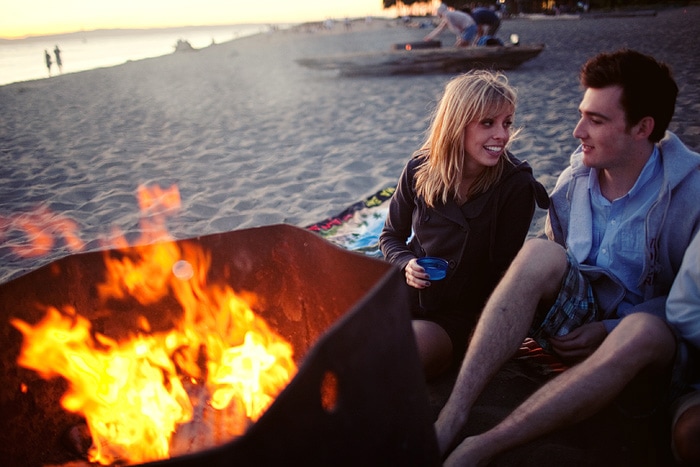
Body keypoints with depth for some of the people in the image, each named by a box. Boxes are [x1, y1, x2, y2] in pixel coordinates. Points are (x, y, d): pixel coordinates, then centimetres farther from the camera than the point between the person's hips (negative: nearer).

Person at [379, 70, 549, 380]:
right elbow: (391, 236, 10)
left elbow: (504, 271, -7)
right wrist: (407, 264, -11)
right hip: (406, 296, 4)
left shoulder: (516, 185, -11)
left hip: (458, 314, -3)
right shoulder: (420, 169, -2)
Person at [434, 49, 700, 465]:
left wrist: (609, 328, -18)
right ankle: (451, 419, -37)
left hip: (647, 330, -3)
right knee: (540, 253, -28)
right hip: (576, 319, 3)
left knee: (643, 334, -39)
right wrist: (534, 317, -3)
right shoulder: (577, 176, 0)